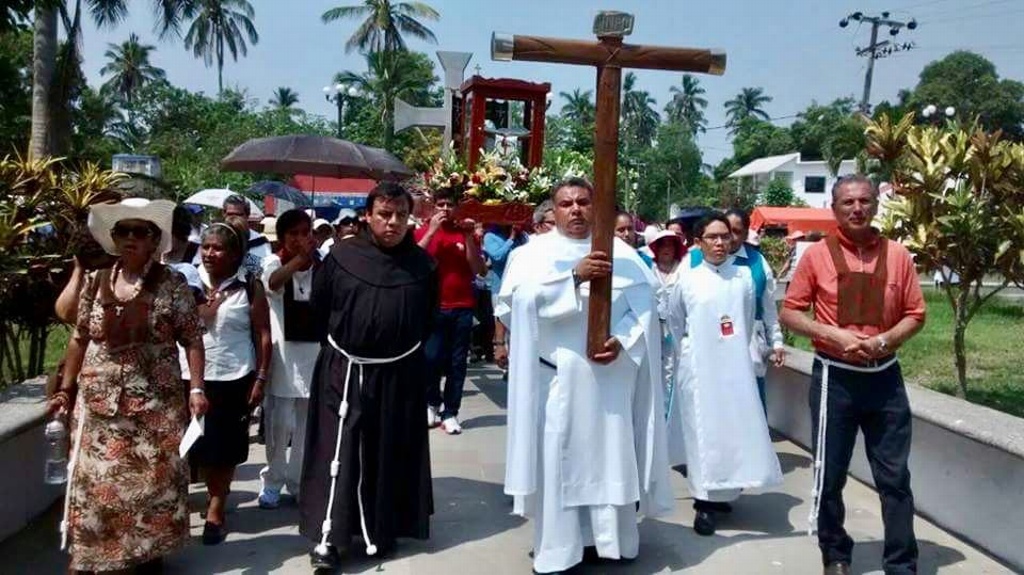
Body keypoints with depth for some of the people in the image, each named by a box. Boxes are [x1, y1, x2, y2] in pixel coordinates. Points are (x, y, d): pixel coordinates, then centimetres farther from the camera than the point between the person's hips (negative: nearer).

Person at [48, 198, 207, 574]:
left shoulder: (172, 285, -5)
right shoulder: (95, 282, 4)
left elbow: (192, 339, -6)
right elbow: (79, 339, 10)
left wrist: (196, 389, -13)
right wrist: (66, 389, 9)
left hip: (155, 404, -2)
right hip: (98, 402, 3)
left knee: (152, 478, 7)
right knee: (95, 479, 8)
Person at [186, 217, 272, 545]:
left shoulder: (249, 287, -4)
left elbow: (263, 335, -4)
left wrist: (261, 378, -8)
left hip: (234, 378, -2)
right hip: (193, 377, 3)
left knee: (225, 448, 6)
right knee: (200, 446, 10)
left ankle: (216, 510, 19)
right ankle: (216, 498, 31)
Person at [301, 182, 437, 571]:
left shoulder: (422, 264, -1)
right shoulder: (341, 257, -6)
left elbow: (428, 318, 10)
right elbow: (319, 309, 4)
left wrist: (408, 350, 11)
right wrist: (339, 349, 9)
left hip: (400, 374, 2)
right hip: (345, 371, -1)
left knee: (390, 454, 11)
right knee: (339, 452, 0)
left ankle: (381, 530, 26)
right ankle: (328, 536, 9)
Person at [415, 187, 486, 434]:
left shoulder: (465, 233, 8)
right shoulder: (423, 232, 5)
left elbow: (479, 270, 1)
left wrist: (469, 237, -8)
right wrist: (432, 230, -13)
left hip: (462, 307, 2)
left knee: (457, 363, 3)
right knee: (432, 358, -4)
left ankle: (450, 413, 12)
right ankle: (432, 403, 20)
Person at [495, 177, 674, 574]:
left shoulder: (621, 253, 8)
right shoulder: (535, 252, 1)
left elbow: (645, 302, 0)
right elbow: (524, 296, -17)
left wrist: (621, 341, -15)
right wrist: (576, 275, -27)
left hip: (611, 375, 2)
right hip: (558, 375, -2)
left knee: (612, 456, 9)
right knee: (559, 458, 2)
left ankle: (612, 539, 25)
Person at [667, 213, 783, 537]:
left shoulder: (744, 276, 1)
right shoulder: (687, 281, -2)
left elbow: (748, 322, 11)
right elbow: (675, 324, 12)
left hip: (735, 366, 2)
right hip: (698, 367, -2)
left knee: (736, 428, 5)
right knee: (702, 431, 1)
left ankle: (722, 493, 22)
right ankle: (704, 502, 7)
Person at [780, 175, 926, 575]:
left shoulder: (897, 256, 2)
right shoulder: (817, 255, -3)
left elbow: (915, 315, 6)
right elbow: (788, 313, -2)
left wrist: (885, 340, -13)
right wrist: (834, 335, -15)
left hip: (885, 377, 2)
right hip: (835, 377, -1)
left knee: (895, 476, 7)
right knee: (830, 474, 8)